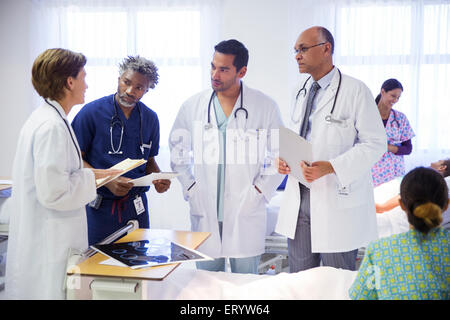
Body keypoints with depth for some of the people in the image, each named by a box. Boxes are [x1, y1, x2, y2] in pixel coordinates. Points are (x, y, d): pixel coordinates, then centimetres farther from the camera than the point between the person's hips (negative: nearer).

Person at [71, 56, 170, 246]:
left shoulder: (150, 118, 5)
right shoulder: (92, 112, -8)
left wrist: (158, 179, -6)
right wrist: (108, 181, -20)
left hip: (136, 207, 4)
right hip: (100, 207, -3)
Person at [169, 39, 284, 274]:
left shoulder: (265, 107, -2)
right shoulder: (192, 106, 4)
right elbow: (177, 151, 14)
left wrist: (260, 191, -4)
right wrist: (191, 188, 4)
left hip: (247, 212, -1)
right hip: (204, 211, 2)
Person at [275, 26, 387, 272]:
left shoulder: (355, 90, -7)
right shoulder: (301, 92, 14)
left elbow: (375, 143, -11)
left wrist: (331, 167, -23)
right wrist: (284, 159, 0)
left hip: (338, 199, -6)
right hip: (299, 199, 6)